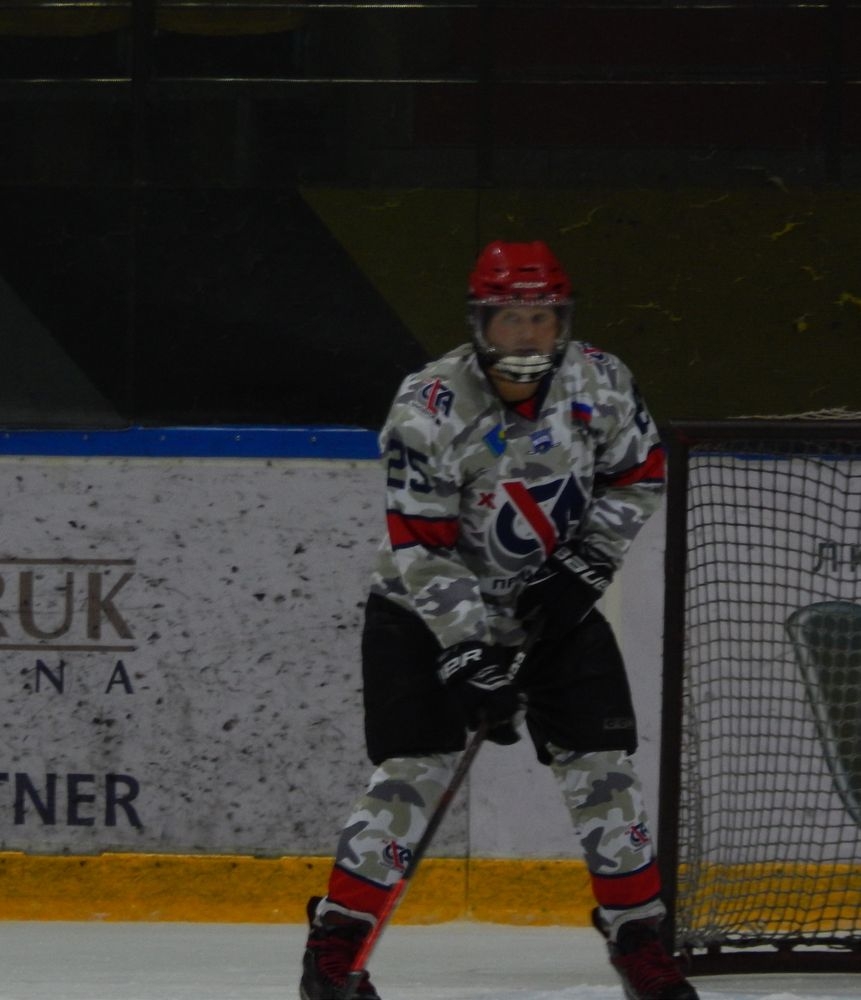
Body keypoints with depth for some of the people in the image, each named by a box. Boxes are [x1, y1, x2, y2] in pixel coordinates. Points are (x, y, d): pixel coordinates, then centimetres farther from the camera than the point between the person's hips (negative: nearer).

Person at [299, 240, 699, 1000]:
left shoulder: (600, 384, -11)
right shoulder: (429, 409, -22)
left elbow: (640, 475, 5)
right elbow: (422, 549, -23)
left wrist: (588, 560, -9)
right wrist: (469, 654, -28)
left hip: (552, 601, 4)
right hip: (430, 608, -4)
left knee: (600, 763, -4)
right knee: (416, 767, -13)